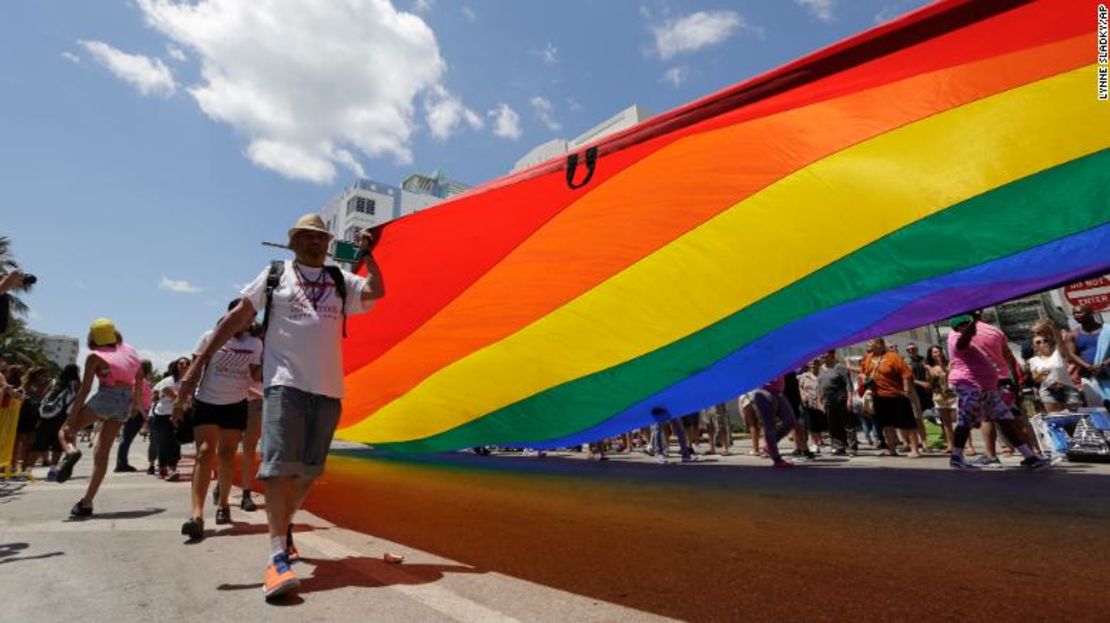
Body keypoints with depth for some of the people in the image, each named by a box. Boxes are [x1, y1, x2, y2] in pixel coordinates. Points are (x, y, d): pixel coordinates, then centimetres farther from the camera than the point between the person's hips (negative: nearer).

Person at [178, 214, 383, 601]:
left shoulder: (340, 280, 14)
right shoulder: (275, 275, 9)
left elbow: (376, 291, -2)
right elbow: (238, 316, 5)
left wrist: (366, 253, 2)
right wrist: (202, 359, -1)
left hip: (328, 388, 3)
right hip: (285, 382, -3)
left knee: (309, 469, 10)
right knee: (280, 466, -13)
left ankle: (282, 527, 31)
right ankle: (278, 557, -13)